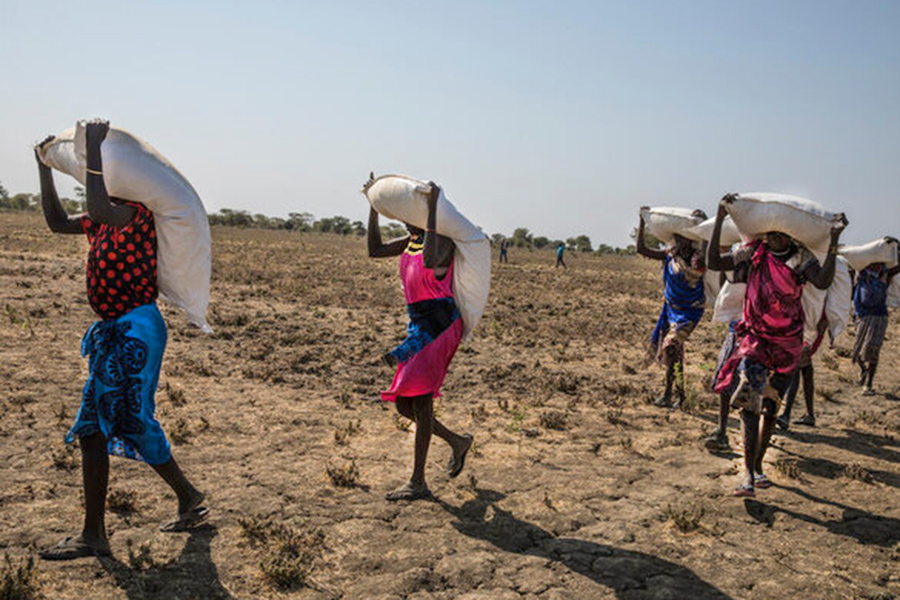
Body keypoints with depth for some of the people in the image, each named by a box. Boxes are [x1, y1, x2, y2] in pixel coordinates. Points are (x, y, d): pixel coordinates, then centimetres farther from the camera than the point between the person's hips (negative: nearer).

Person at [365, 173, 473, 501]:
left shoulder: (444, 241, -10)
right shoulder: (411, 240, 15)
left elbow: (430, 261, -33)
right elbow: (376, 250, 15)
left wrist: (433, 205, -29)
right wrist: (374, 206, 10)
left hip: (440, 324, -9)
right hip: (417, 325, 9)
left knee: (420, 400, -10)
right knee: (403, 404, 9)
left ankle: (418, 483, -1)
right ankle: (457, 442, 29)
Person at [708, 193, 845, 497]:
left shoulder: (801, 258, -3)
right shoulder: (752, 254, -1)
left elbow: (823, 282, -21)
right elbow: (713, 263, -8)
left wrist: (834, 241, -26)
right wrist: (720, 219, -12)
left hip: (787, 344, 1)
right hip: (754, 338, -1)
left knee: (770, 406, 11)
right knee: (749, 403, -15)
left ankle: (757, 466, 27)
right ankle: (748, 474, -12)